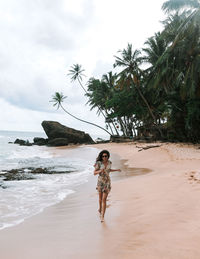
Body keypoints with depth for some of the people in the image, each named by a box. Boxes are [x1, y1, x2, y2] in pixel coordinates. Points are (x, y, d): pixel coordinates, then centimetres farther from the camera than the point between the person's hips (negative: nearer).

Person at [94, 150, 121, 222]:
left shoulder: (109, 162, -3)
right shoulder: (99, 163, -14)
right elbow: (94, 173, -13)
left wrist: (116, 170, 9)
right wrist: (100, 171, -32)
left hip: (107, 182, 1)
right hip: (100, 181, 0)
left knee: (104, 199, -8)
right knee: (100, 197, 19)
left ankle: (102, 216, -3)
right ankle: (100, 209, 48)